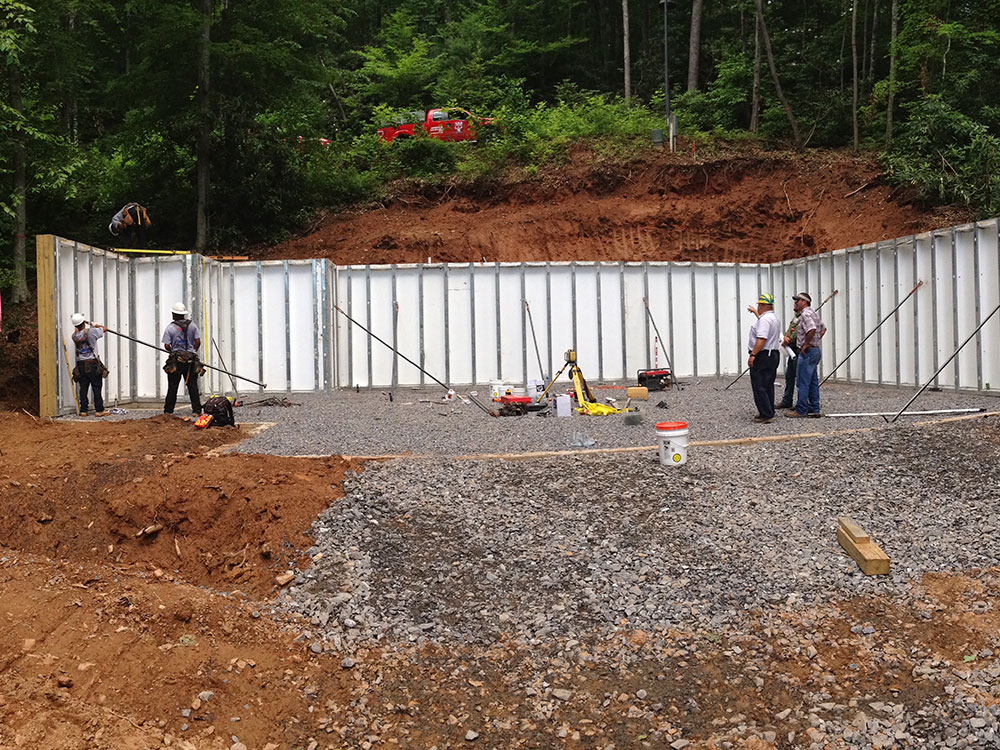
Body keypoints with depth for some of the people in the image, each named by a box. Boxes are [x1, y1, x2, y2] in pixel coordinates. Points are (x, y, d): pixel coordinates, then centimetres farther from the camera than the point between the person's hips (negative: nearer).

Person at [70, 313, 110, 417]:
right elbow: (104, 329, 4)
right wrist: (95, 325, 21)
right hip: (93, 365, -4)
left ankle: (83, 410, 9)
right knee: (97, 388, 0)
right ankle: (99, 410, 1)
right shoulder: (91, 332, -10)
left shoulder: (74, 336, 3)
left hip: (81, 366, 4)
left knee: (83, 388, 8)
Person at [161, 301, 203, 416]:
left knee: (173, 386, 6)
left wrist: (173, 351, 12)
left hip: (176, 360, -2)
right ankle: (197, 410, 3)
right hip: (191, 360, 2)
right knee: (192, 385, 6)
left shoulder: (170, 327, -6)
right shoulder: (192, 325, 2)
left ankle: (168, 411, 12)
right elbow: (198, 342, -1)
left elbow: (166, 345, -8)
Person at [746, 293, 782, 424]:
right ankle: (769, 413, 21)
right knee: (768, 386, 16)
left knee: (759, 387, -9)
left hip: (762, 356, -11)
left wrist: (753, 355, -27)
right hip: (773, 355, 11)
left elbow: (762, 339, -26)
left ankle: (766, 415, -12)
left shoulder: (764, 319, -18)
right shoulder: (774, 318, 16)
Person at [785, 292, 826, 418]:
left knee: (802, 382, -6)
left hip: (808, 351, -10)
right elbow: (823, 328, 28)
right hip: (816, 350, 10)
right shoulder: (814, 313, 17)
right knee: (813, 382, 12)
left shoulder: (805, 314, -15)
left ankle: (801, 410, -3)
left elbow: (812, 329, -31)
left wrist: (806, 344, -20)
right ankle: (814, 409, 15)